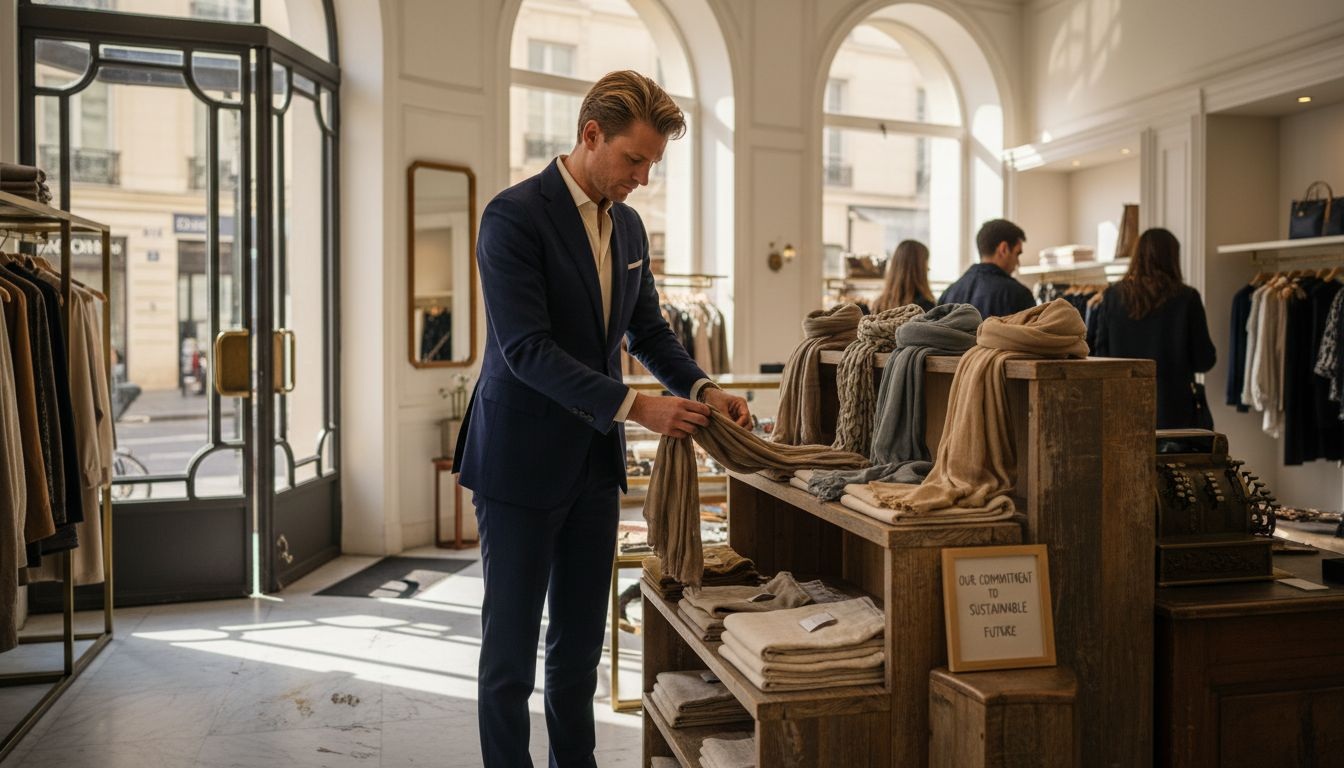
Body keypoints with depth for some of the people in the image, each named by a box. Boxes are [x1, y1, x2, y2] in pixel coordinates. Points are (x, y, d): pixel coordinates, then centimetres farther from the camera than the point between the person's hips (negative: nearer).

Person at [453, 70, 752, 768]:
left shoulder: (628, 225, 9)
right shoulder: (514, 214, -14)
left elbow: (648, 329, 16)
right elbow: (526, 349, -22)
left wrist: (701, 389, -2)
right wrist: (634, 408, -25)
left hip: (594, 461, 7)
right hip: (523, 460, -7)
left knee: (580, 644, 15)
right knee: (510, 646, 6)